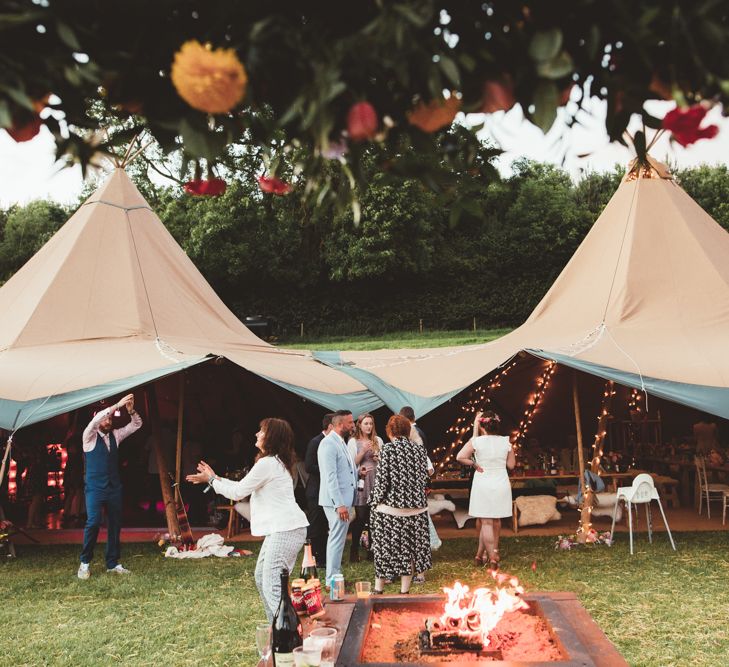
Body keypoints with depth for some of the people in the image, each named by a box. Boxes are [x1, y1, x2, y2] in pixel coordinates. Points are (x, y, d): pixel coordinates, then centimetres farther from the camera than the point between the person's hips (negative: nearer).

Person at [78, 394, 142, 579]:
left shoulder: (115, 435, 11)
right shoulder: (89, 437, -3)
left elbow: (136, 425, 8)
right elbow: (95, 421, -23)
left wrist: (131, 410, -13)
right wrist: (117, 405, -29)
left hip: (114, 488, 5)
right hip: (95, 488, -5)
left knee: (115, 525, 6)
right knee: (93, 522, -18)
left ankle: (112, 563, 16)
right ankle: (84, 563, -3)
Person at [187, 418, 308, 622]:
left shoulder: (267, 463, -15)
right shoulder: (277, 462, 18)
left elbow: (237, 492, -8)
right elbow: (244, 487, 21)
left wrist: (211, 480, 6)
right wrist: (215, 477, 21)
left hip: (286, 530, -11)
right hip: (281, 528, 11)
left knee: (272, 586, -12)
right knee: (262, 577, 18)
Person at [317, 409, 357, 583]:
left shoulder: (341, 443, 16)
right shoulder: (328, 444, -16)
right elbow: (330, 477, -21)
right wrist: (339, 504, -24)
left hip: (344, 500, 10)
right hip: (336, 501, -10)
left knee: (338, 539, 15)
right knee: (337, 539, -6)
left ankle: (335, 577, 24)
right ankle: (332, 580, 0)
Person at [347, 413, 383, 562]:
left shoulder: (378, 440, 12)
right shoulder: (353, 441, 1)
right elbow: (352, 463, -3)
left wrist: (379, 458, -3)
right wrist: (363, 451, -13)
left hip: (376, 481, 3)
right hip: (361, 481, -3)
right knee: (360, 517, -7)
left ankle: (372, 549, 14)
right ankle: (354, 551, 2)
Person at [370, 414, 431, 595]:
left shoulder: (388, 448, -11)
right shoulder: (419, 448, 2)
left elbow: (382, 479, -13)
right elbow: (424, 478, 6)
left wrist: (375, 503, 0)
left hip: (390, 507, -3)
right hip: (415, 508, 4)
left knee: (384, 548, 9)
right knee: (408, 547, 13)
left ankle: (379, 589, 19)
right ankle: (405, 590, 19)